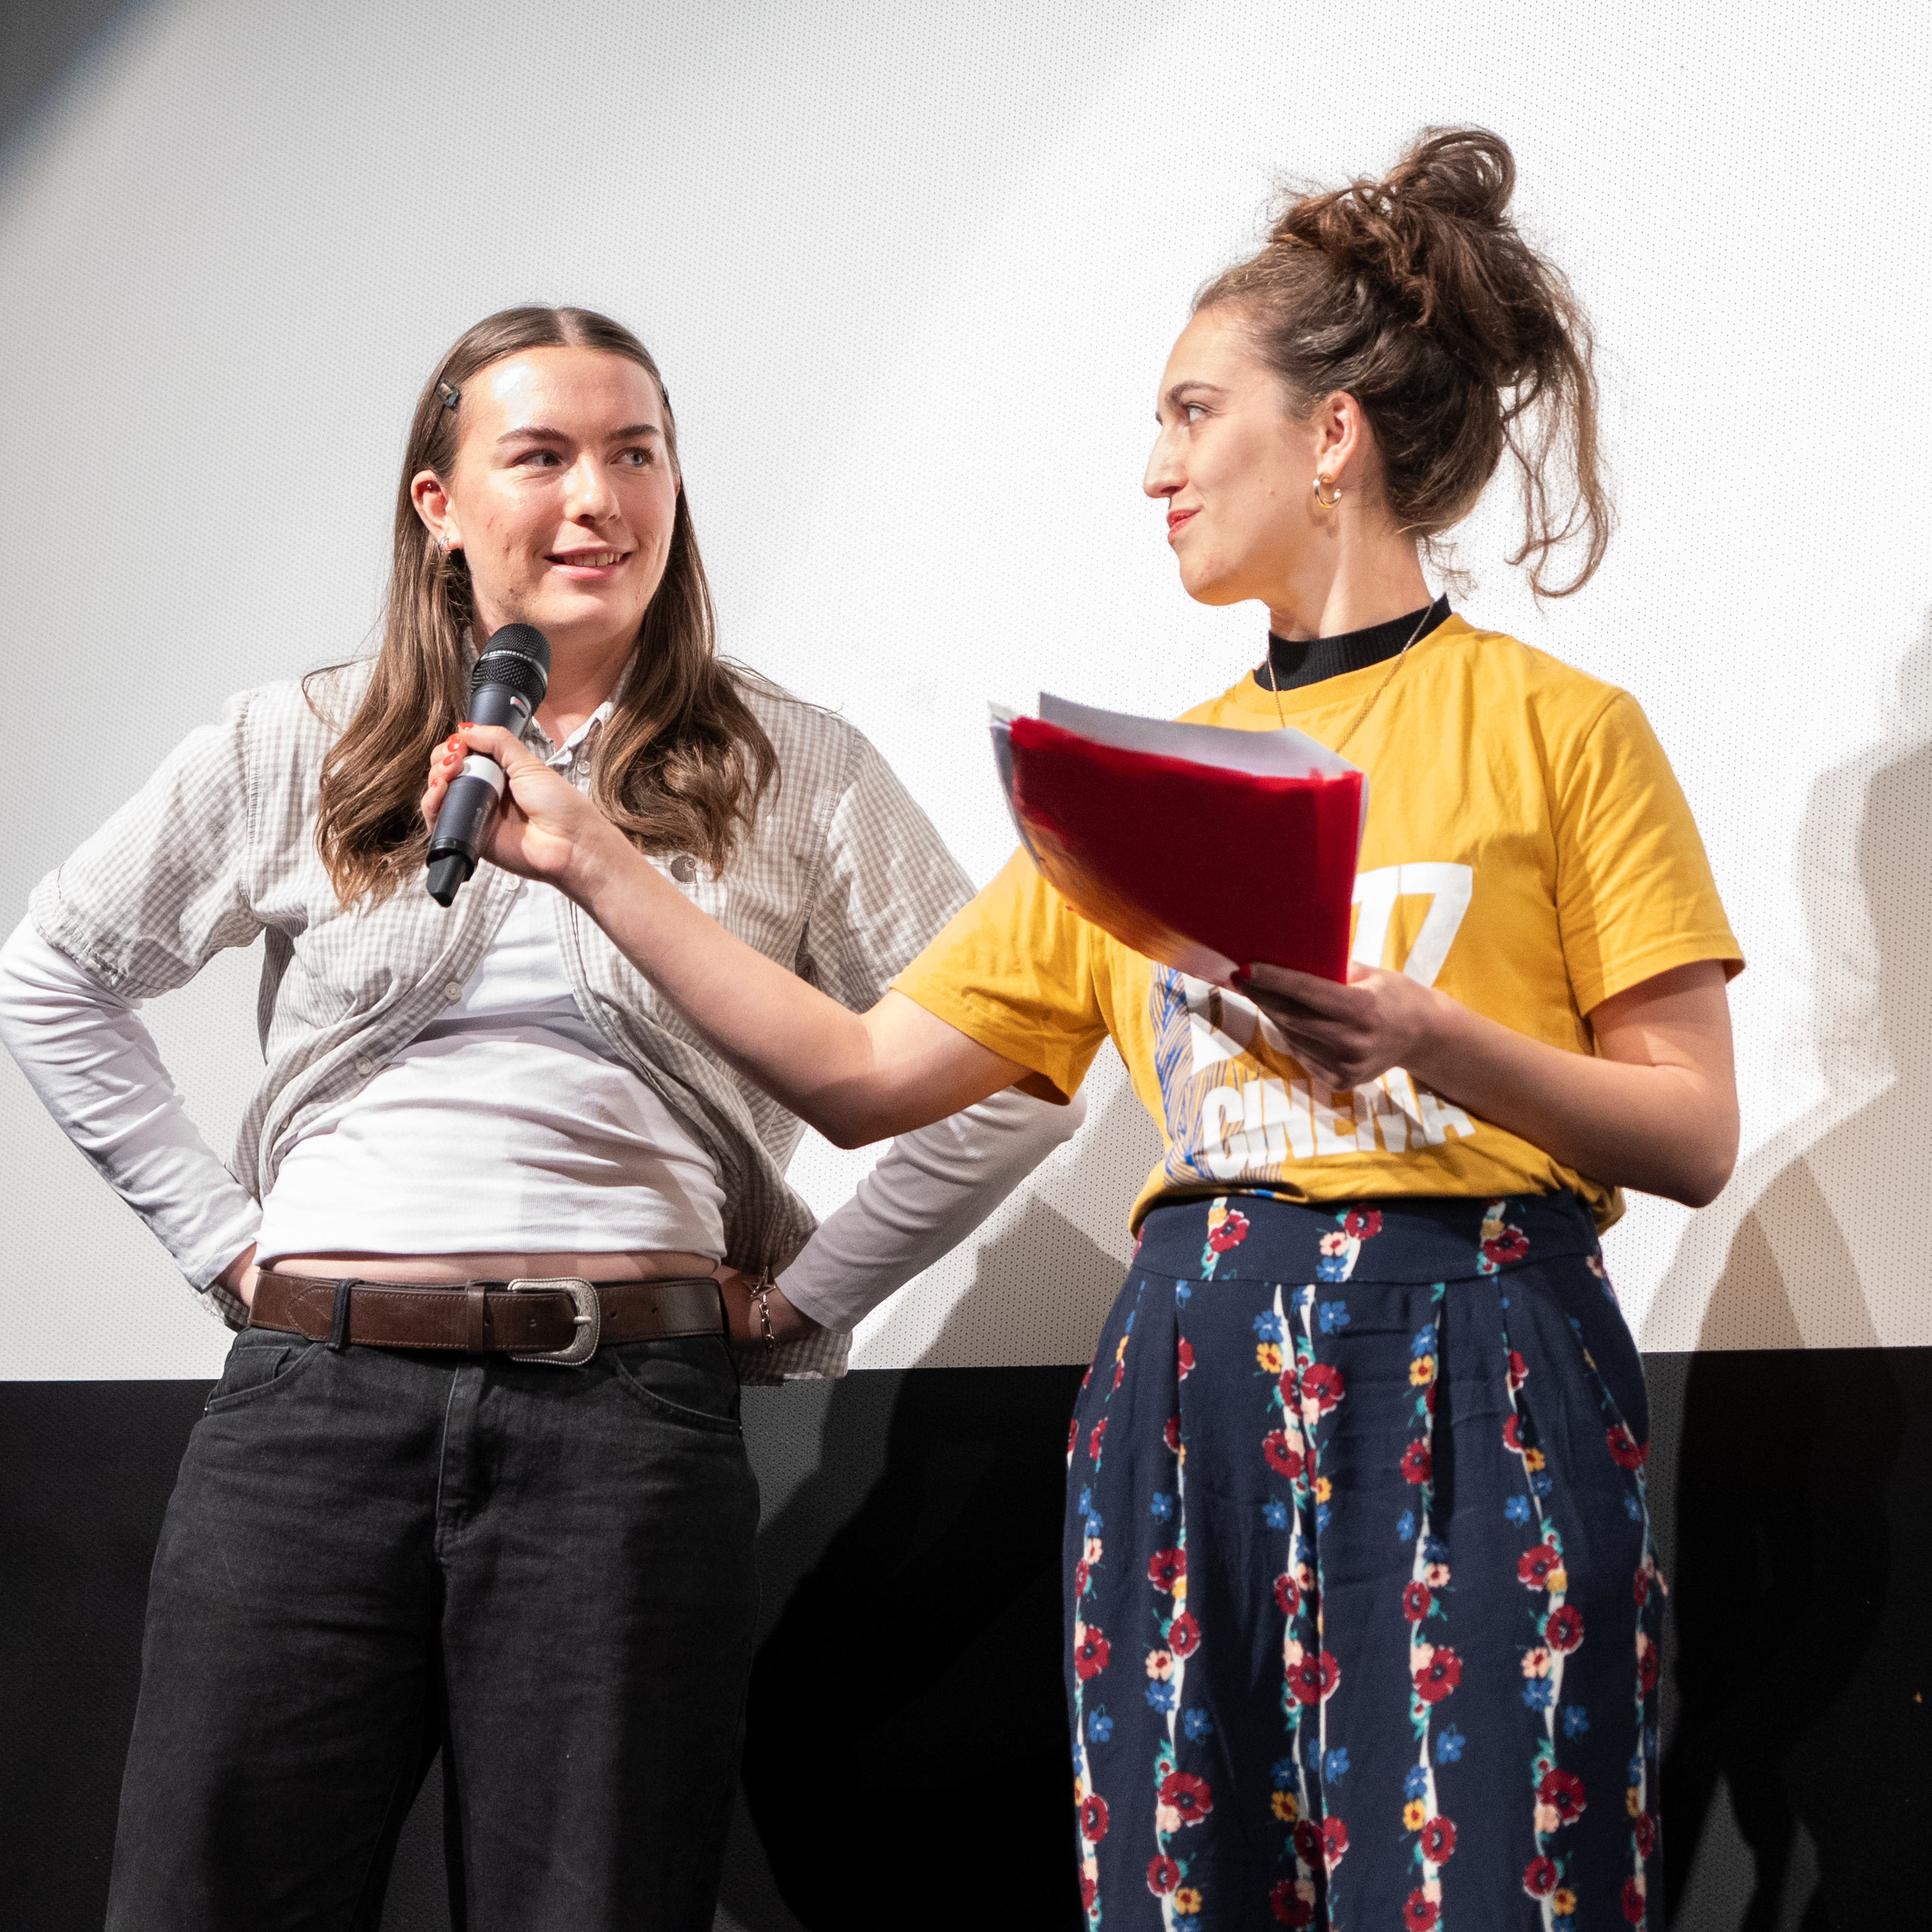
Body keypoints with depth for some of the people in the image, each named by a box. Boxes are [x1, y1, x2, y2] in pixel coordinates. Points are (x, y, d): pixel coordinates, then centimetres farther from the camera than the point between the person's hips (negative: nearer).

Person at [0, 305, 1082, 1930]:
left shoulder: (792, 771, 7)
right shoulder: (300, 751, 11)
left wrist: (793, 1304, 1)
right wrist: (220, 1237, 10)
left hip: (627, 1418, -1)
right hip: (313, 1398, 2)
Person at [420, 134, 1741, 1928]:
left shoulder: (1557, 728, 3)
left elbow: (1697, 1135, -1)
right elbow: (864, 1072, 14)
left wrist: (1427, 1042, -17)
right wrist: (597, 862, 12)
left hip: (1476, 1391, -4)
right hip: (1189, 1389, 4)